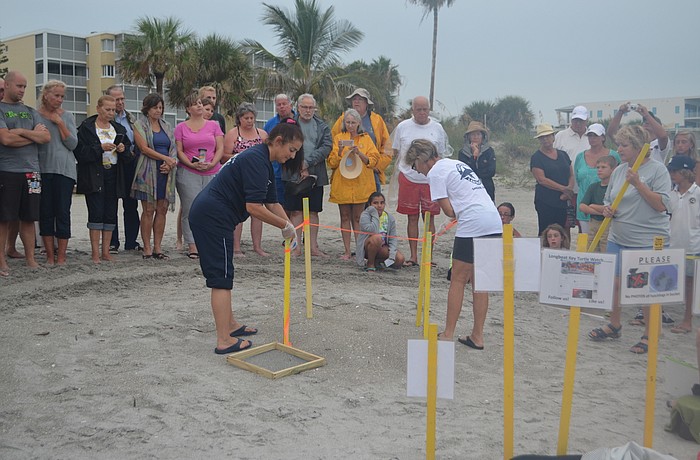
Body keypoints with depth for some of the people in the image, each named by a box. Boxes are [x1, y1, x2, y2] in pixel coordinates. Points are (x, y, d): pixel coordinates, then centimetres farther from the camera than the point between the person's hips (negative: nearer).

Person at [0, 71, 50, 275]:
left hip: (31, 171, 4)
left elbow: (46, 137, 5)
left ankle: (30, 259, 13)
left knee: (28, 218, 7)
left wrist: (22, 132, -8)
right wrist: (34, 134, -2)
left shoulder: (30, 112, 17)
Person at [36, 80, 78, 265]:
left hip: (64, 169, 0)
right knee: (45, 213, 3)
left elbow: (73, 144, -1)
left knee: (63, 213, 0)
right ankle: (50, 255, 11)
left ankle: (61, 256, 6)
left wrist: (60, 123, -5)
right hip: (43, 169, 0)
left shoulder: (67, 116, 8)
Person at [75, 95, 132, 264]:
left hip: (113, 176, 5)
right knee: (96, 213, -7)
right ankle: (95, 252, -1)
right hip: (93, 176, -5)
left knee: (111, 214, 4)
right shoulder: (86, 128, 0)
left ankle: (106, 251, 11)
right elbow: (80, 152, -10)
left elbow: (128, 156, 16)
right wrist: (100, 148, -18)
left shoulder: (119, 129, 15)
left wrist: (123, 150, -6)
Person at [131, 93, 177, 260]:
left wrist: (170, 163, -7)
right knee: (148, 210, -4)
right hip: (148, 172, -5)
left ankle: (158, 248, 7)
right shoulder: (139, 125, 3)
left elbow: (173, 148, 13)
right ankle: (147, 249, 1)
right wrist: (166, 158, -15)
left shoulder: (167, 126, 18)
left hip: (166, 172, 5)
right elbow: (144, 148, -8)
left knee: (162, 210, 3)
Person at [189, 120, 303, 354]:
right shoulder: (256, 160, -18)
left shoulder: (263, 161, 15)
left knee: (222, 275, 18)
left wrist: (289, 228, 10)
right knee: (221, 278, -7)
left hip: (205, 214, 11)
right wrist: (285, 225, -14)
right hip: (214, 218, -11)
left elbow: (272, 202, 19)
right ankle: (224, 341, -3)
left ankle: (229, 324, 30)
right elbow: (254, 207, -25)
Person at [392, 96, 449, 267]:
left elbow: (442, 156, 10)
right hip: (408, 177, 0)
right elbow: (396, 153, 11)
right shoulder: (403, 127, 3)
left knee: (429, 218, 3)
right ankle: (413, 256, 12)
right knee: (412, 218, 5)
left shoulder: (437, 128, 5)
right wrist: (403, 169, 1)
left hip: (431, 179, 0)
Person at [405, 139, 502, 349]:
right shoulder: (456, 163, 26)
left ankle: (448, 334, 7)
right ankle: (477, 336, 16)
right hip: (495, 223, 8)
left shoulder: (435, 172, -1)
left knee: (458, 280, 2)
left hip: (473, 225, -8)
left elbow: (449, 211, -5)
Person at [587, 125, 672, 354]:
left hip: (649, 242, -6)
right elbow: (610, 201, 20)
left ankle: (649, 335, 16)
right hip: (618, 239, 6)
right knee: (614, 283, 14)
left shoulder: (657, 169, -9)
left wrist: (638, 183, -22)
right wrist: (608, 210, -3)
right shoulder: (618, 170, 8)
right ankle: (614, 325, 32)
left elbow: (661, 205, -16)